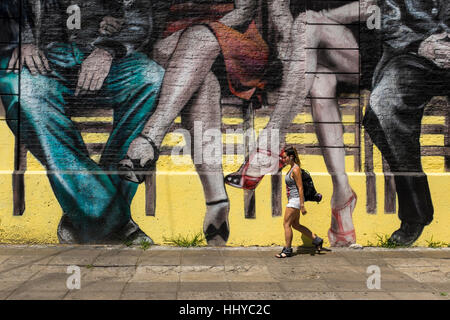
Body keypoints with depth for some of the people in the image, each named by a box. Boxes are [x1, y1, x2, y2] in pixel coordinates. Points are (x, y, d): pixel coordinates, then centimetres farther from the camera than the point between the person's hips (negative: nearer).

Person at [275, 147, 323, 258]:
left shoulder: (296, 169, -18)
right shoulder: (292, 168, 11)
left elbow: (300, 188, -20)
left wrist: (302, 205, -21)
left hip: (295, 200, -10)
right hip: (293, 199, 10)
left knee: (286, 224, -2)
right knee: (295, 225, 14)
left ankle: (287, 250, 8)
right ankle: (317, 240, 20)